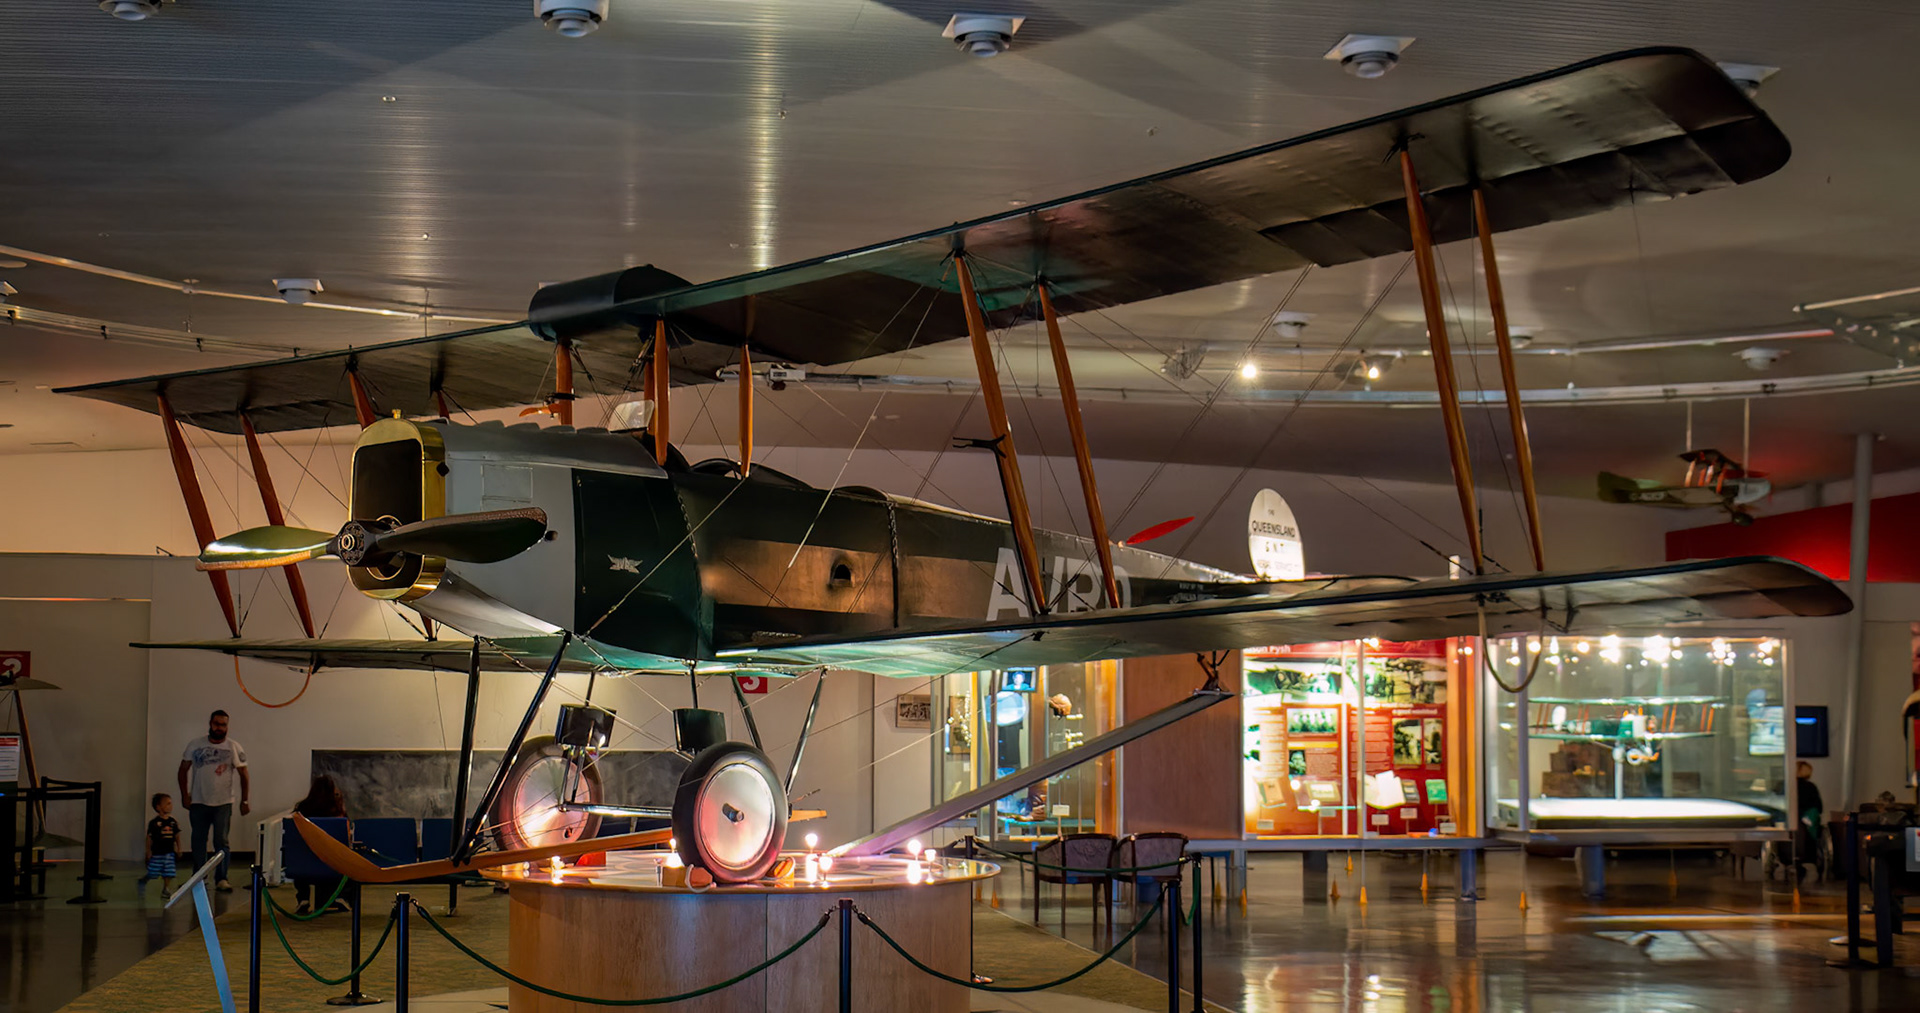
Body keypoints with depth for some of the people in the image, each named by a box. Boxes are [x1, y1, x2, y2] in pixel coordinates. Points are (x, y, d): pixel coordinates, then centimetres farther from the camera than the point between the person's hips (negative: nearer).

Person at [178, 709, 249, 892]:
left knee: (221, 841, -5)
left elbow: (243, 774, 1)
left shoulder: (234, 748, -1)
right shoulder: (195, 745, 1)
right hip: (198, 802, 1)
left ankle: (221, 879, -3)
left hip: (223, 803, -1)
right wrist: (185, 794, -2)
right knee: (198, 841, 7)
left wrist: (244, 801, -3)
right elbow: (183, 769, 7)